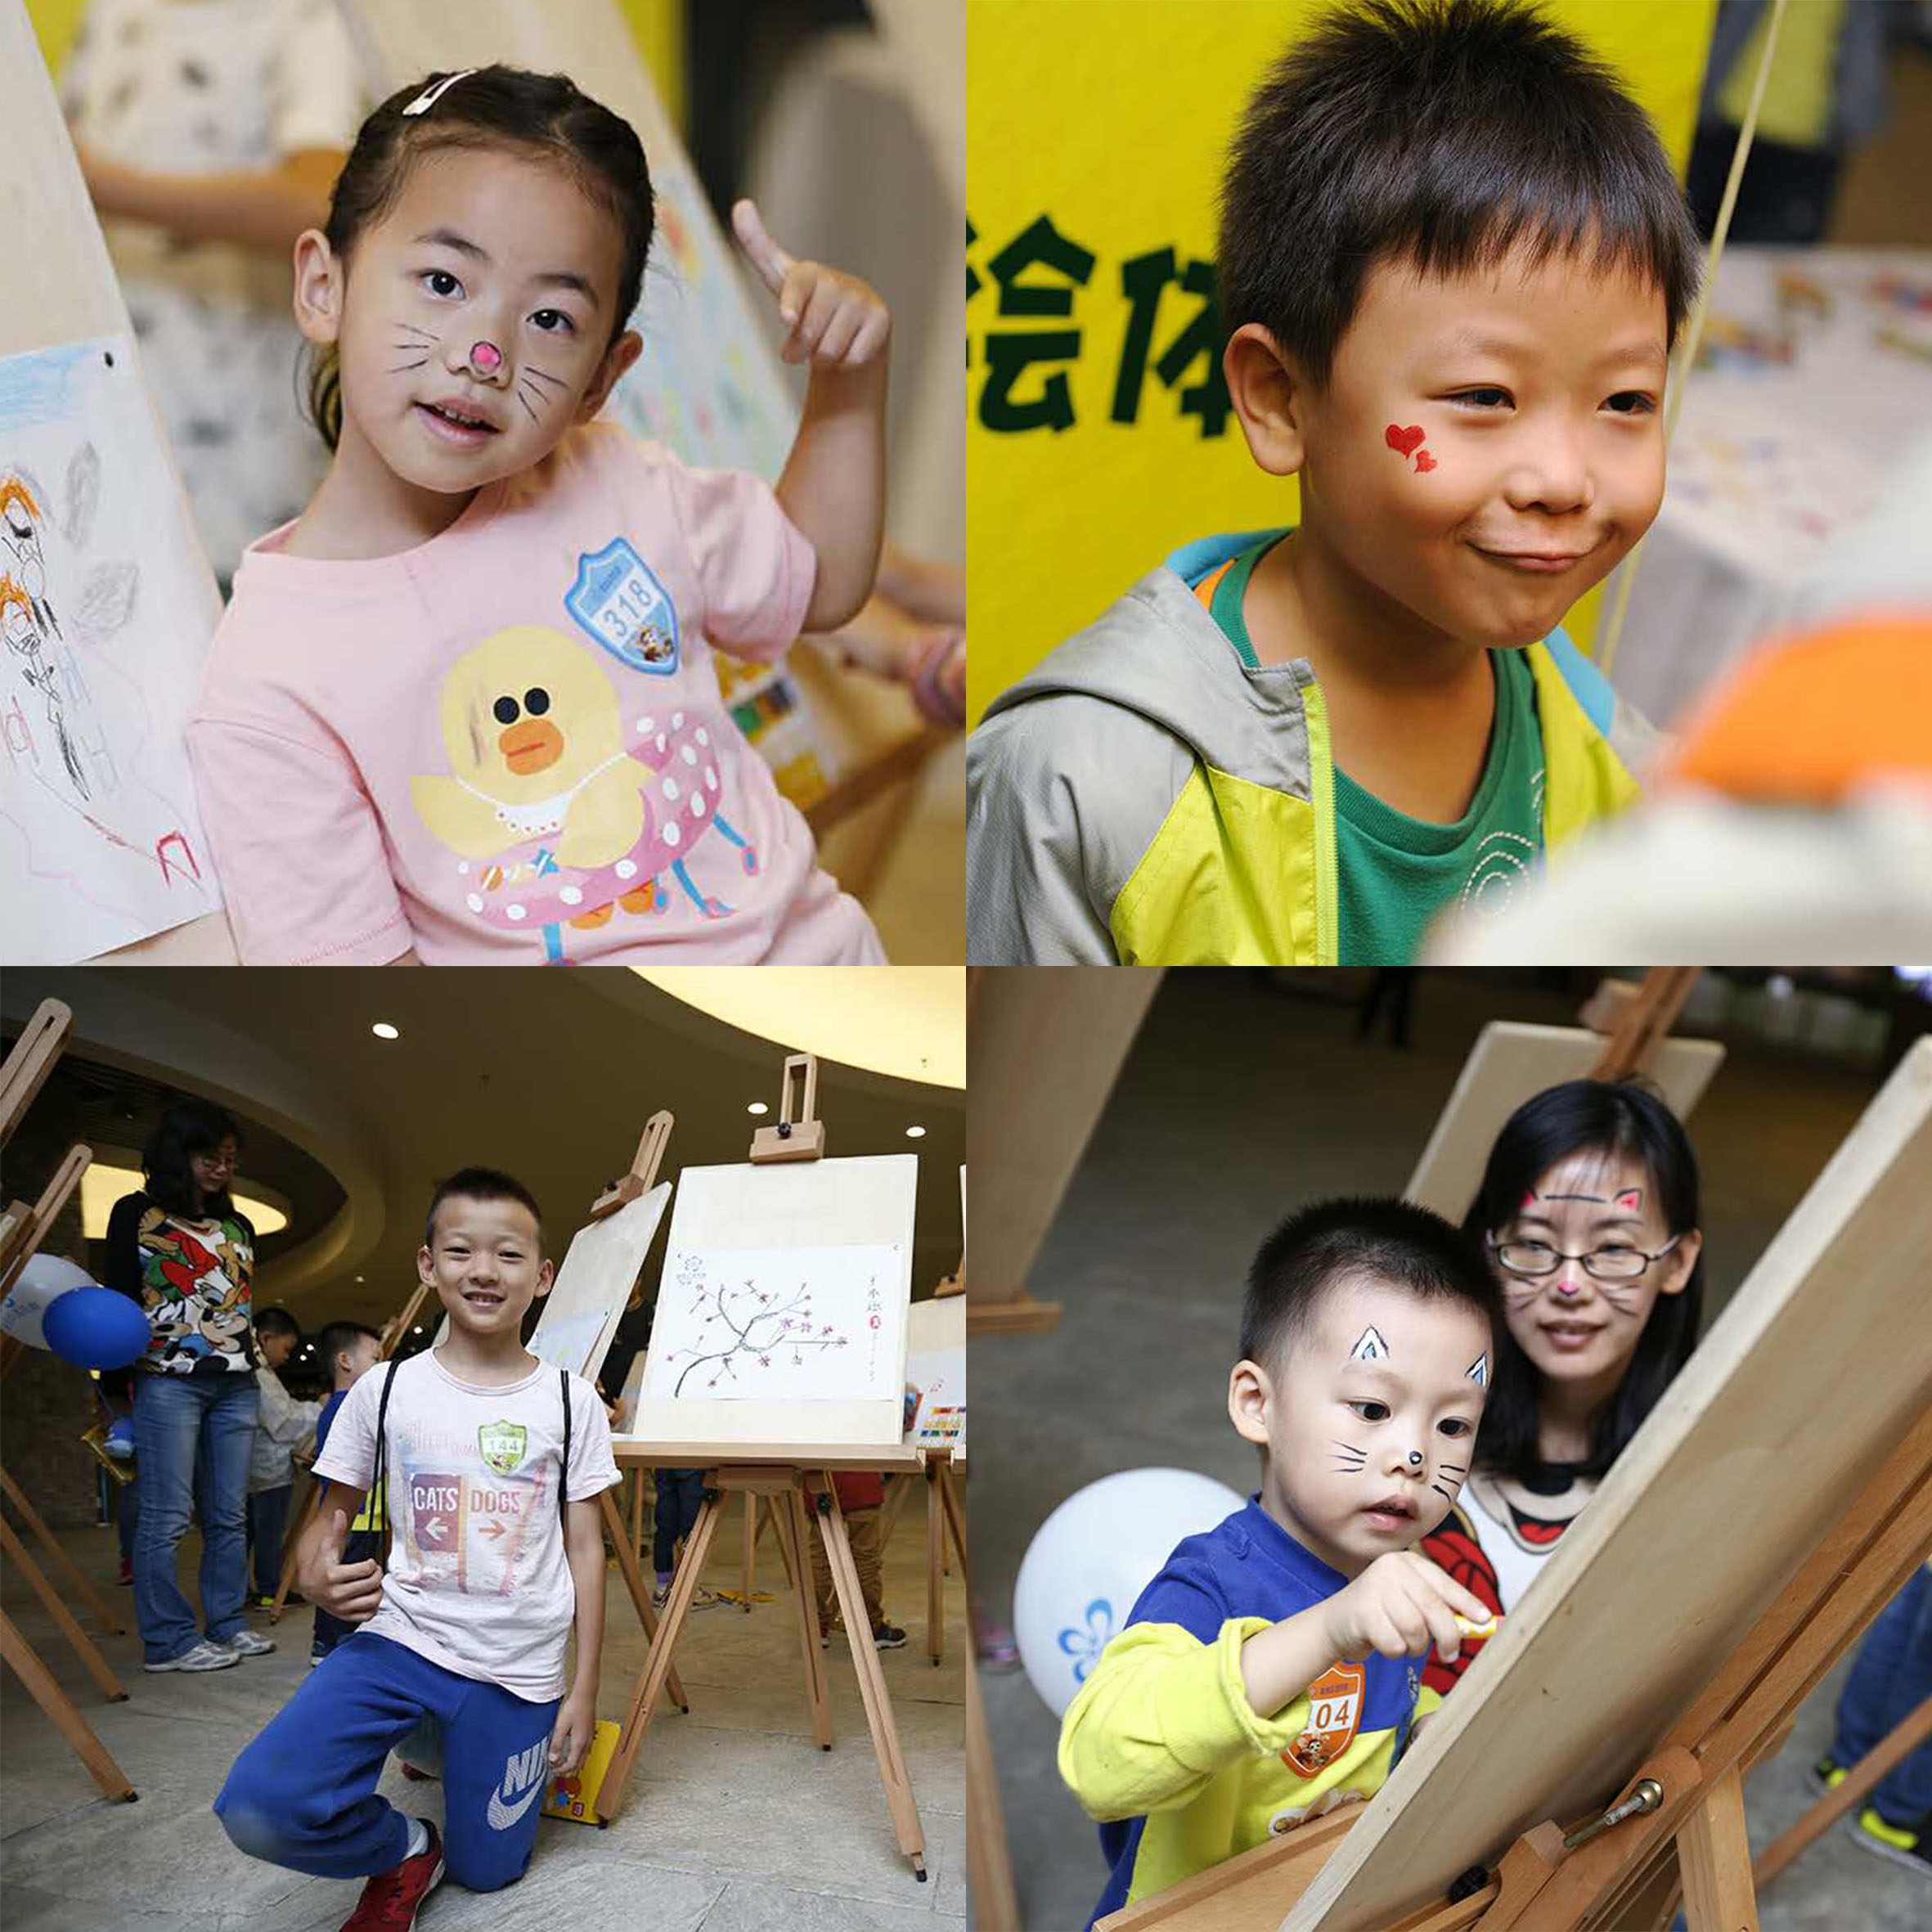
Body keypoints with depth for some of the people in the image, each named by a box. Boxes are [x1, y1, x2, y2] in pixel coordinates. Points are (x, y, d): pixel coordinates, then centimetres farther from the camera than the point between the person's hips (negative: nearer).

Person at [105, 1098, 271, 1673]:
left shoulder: (238, 1226, 18)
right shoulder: (137, 1214, 2)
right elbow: (116, 1302, 0)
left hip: (236, 1384, 6)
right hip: (167, 1380, -5)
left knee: (228, 1516, 7)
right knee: (167, 1517, -6)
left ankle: (227, 1624, 14)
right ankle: (168, 1640, -3)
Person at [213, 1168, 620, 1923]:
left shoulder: (569, 1401, -2)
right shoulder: (385, 1390, -2)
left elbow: (584, 1547, 3)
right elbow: (334, 1516, 7)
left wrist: (584, 1691, 1)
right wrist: (319, 1576, -18)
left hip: (518, 1669, 0)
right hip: (400, 1638, 0)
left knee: (486, 1872, 7)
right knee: (259, 1808, -24)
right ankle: (403, 1852, 8)